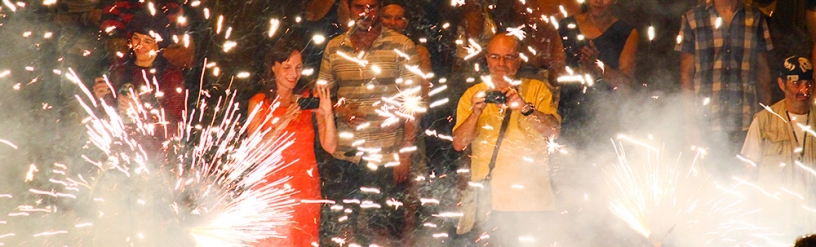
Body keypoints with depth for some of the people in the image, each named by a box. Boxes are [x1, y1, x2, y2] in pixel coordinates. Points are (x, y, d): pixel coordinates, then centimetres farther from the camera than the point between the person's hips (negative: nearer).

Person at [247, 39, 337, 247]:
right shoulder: (259, 103, 3)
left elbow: (330, 147, -1)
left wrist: (328, 114, -16)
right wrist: (282, 123, -19)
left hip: (306, 188, 2)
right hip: (271, 187, -2)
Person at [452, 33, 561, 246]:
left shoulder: (537, 89, 7)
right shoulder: (473, 95, 10)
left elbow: (553, 131, -8)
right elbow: (459, 144, 1)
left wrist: (525, 107, -23)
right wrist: (476, 113, -15)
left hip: (533, 199, 0)